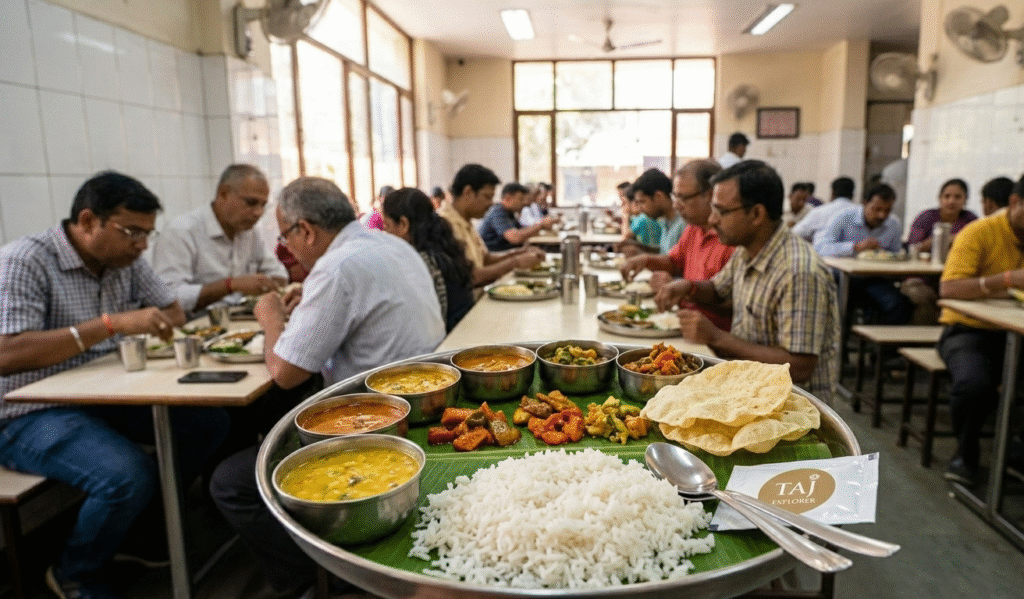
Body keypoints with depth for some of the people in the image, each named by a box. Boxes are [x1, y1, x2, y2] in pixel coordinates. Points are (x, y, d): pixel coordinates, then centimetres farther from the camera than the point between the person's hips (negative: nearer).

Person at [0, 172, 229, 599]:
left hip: (104, 397, 7)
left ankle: (138, 528, 12)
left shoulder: (126, 261, 3)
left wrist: (151, 326, -13)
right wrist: (112, 323, -36)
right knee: (130, 475, -30)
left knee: (209, 421, -7)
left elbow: (174, 313, 12)